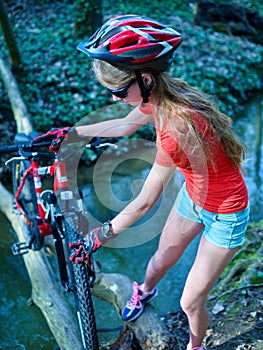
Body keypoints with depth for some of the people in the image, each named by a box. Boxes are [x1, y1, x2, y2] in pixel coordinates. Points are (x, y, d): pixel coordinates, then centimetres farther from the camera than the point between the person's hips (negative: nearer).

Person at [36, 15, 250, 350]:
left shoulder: (176, 127, -40)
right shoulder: (160, 94, -15)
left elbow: (145, 201, -29)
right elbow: (125, 124, 7)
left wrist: (103, 233, -15)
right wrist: (70, 132, 13)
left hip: (225, 214, -7)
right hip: (194, 194, 7)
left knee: (190, 302, 8)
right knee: (161, 259, 27)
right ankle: (145, 291, 61)